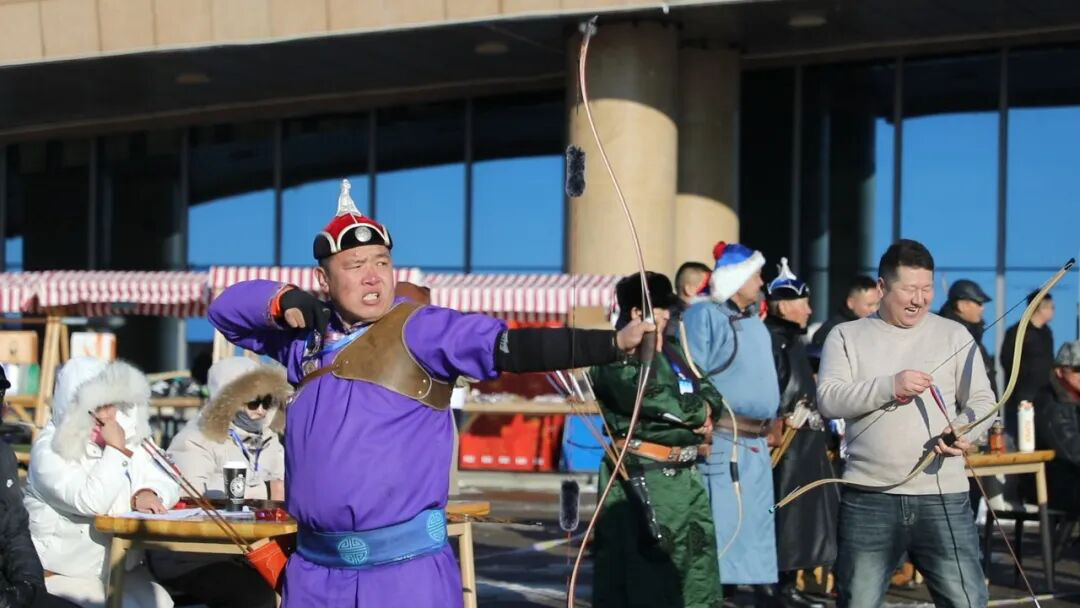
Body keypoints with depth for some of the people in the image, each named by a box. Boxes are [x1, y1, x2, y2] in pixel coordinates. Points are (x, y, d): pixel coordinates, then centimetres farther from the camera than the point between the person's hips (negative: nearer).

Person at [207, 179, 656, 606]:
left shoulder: (419, 329, -6)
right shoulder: (307, 333, 11)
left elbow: (510, 347, -17)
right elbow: (226, 309, 23)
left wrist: (613, 343, -30)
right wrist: (282, 301, 1)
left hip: (407, 567, -5)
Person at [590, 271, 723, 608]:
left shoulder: (671, 350, 19)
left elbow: (709, 392, 17)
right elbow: (650, 397, -21)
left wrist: (706, 409, -7)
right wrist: (697, 413, -8)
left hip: (684, 475, 9)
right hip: (642, 475, -9)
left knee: (696, 560, 12)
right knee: (643, 569, -7)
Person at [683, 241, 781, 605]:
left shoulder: (755, 322, 19)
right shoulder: (703, 315, -7)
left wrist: (771, 424, 20)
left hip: (756, 443, 9)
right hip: (720, 441, -8)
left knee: (759, 531, 13)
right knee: (717, 531, -8)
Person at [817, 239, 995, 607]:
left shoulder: (954, 335, 9)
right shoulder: (846, 337, 6)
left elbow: (982, 399, 6)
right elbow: (828, 399, -6)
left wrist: (965, 428, -16)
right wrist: (890, 386, -18)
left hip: (943, 495, 0)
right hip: (868, 497, 0)